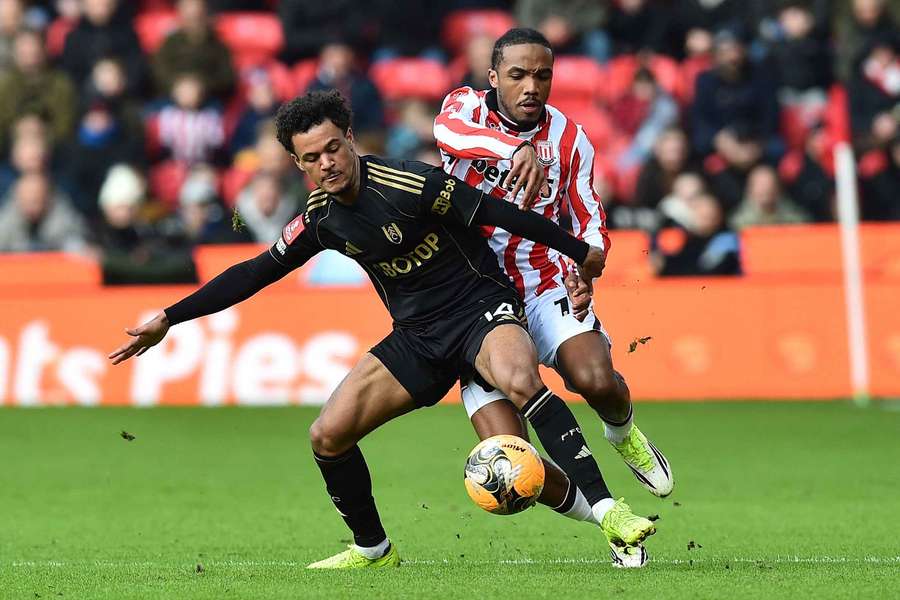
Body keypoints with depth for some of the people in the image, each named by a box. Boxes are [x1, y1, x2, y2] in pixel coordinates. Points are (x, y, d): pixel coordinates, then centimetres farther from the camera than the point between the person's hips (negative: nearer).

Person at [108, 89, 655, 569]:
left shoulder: (409, 184, -21)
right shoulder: (320, 219, -1)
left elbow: (499, 214, -14)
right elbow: (255, 273, 9)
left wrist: (580, 251, -7)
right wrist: (168, 320, 7)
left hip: (481, 308, -6)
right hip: (418, 336, 6)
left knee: (522, 381, -38)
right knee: (329, 435, -4)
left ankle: (607, 509, -37)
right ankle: (373, 551, 17)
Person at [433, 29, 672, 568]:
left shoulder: (569, 139, 2)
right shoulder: (467, 106, -6)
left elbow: (591, 220, 12)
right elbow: (449, 130, -32)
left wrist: (587, 264, -13)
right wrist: (519, 149, -51)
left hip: (546, 286, 1)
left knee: (597, 380, -30)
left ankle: (624, 435, 8)